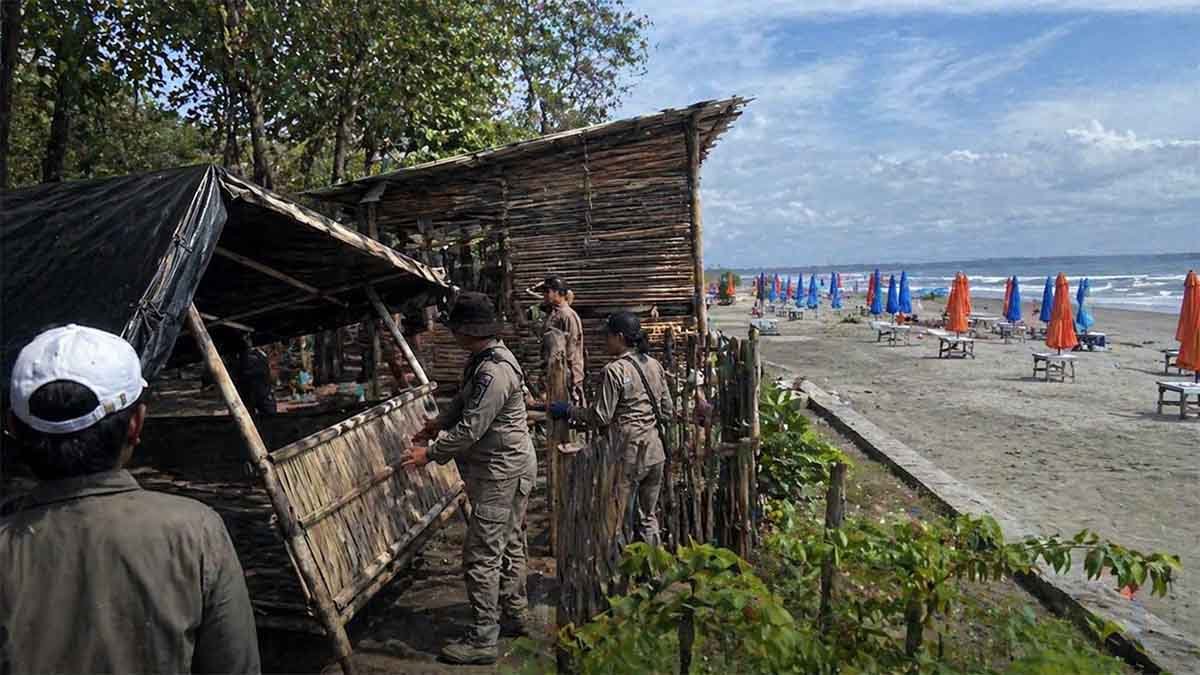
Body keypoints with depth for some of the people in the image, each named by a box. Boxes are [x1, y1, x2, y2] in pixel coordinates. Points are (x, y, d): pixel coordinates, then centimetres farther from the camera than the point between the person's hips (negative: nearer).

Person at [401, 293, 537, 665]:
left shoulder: (493, 371, -26)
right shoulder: (484, 358, 8)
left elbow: (470, 429, -26)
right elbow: (464, 400, 23)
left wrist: (430, 454, -16)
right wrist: (439, 422, 13)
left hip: (500, 473, -11)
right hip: (512, 467, 11)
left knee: (481, 555, -4)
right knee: (509, 545, 20)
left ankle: (483, 639, 6)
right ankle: (515, 616, 35)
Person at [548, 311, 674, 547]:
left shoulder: (614, 370, -14)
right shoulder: (655, 365, 7)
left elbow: (601, 417, -13)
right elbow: (668, 411, 10)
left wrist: (568, 410, -3)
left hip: (628, 455, -7)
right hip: (655, 453, 7)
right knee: (648, 517, 18)